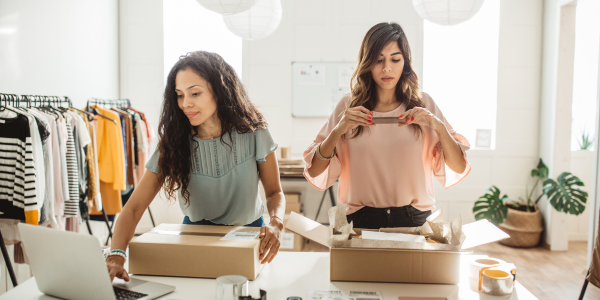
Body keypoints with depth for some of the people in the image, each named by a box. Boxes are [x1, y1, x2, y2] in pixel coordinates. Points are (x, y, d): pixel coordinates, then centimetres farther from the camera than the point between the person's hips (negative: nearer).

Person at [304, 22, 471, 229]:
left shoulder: (423, 105, 8)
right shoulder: (348, 107, 5)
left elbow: (458, 168, 4)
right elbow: (315, 173, 1)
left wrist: (438, 127, -11)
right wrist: (338, 130, -13)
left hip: (414, 220, 1)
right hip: (362, 221, -1)